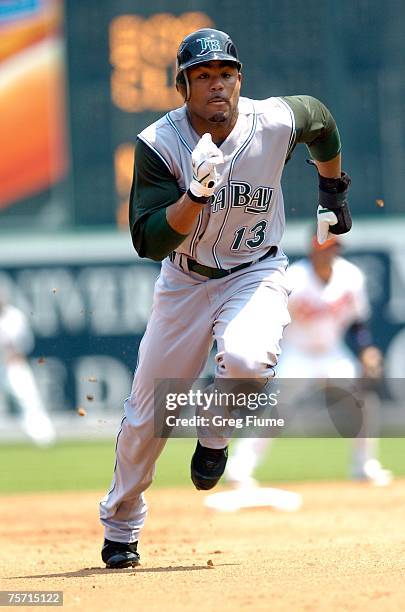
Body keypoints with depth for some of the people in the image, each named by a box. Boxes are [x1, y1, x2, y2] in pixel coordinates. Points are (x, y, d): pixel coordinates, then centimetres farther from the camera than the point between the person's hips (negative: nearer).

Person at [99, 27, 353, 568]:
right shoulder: (158, 143, -20)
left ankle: (215, 435, 2)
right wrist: (198, 192, -40)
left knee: (245, 359, -33)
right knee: (146, 413, 2)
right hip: (185, 280, 1)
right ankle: (120, 526, 27)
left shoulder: (277, 122, -17)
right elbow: (149, 242, -26)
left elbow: (322, 121, 9)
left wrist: (333, 191, 19)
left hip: (256, 273, -1)